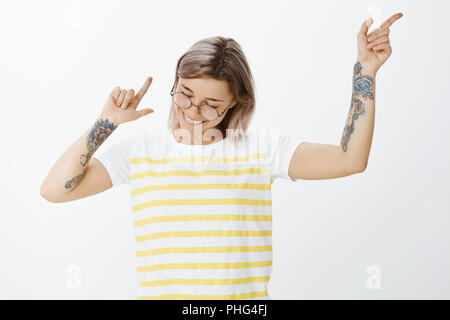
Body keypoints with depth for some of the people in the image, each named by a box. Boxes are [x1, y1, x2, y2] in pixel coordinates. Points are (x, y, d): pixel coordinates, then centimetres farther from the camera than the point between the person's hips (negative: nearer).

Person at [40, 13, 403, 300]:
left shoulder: (262, 147, 3)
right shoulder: (140, 150, 7)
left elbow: (349, 159, -5)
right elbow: (54, 189, 2)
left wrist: (365, 70, -9)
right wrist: (106, 122, -2)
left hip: (244, 294, 0)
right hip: (159, 293, 1)